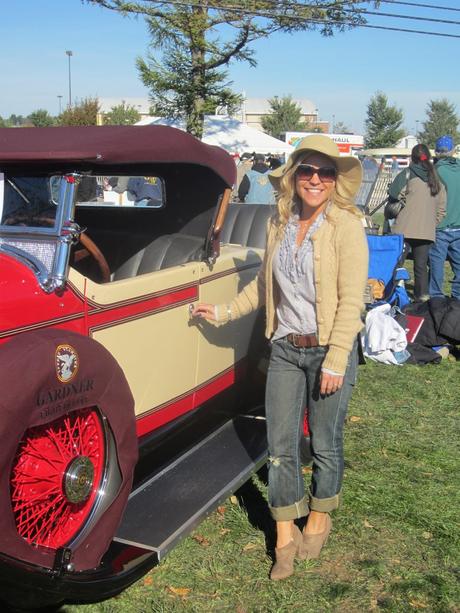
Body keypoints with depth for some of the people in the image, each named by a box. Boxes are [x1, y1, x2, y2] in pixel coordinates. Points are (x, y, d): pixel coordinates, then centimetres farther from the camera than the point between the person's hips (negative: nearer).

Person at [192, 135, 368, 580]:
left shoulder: (346, 226, -11)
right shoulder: (278, 224, 5)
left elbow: (351, 301, -15)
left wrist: (335, 362, -18)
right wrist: (223, 313, 16)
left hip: (329, 350, -4)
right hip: (285, 348, 4)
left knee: (324, 443, 11)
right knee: (280, 446, 6)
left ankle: (319, 518, 36)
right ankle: (286, 534, 23)